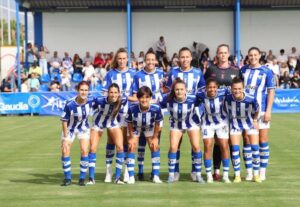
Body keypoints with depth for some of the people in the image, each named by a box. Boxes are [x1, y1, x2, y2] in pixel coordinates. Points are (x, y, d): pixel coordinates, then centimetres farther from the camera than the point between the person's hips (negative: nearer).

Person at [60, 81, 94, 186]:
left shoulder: (91, 101, -21)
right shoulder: (70, 104, -30)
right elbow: (64, 121, -20)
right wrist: (65, 138, -18)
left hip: (84, 128, 2)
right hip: (70, 129, -1)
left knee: (84, 150, -11)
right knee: (65, 151, -5)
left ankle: (82, 178, 2)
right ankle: (67, 178, 11)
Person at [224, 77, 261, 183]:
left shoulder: (251, 99, -31)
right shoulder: (227, 98, -26)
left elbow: (256, 110, -9)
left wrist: (255, 120, -7)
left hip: (249, 123, 0)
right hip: (235, 124, 1)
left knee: (255, 147, -3)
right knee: (235, 148, -7)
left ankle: (256, 174, 10)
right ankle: (237, 175, 4)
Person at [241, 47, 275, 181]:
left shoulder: (266, 72, 0)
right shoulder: (243, 70, 8)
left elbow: (271, 91, -1)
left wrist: (268, 111, -9)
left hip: (261, 111, -2)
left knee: (262, 141, 1)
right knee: (247, 141, 3)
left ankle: (262, 171, 8)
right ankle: (249, 172, 10)